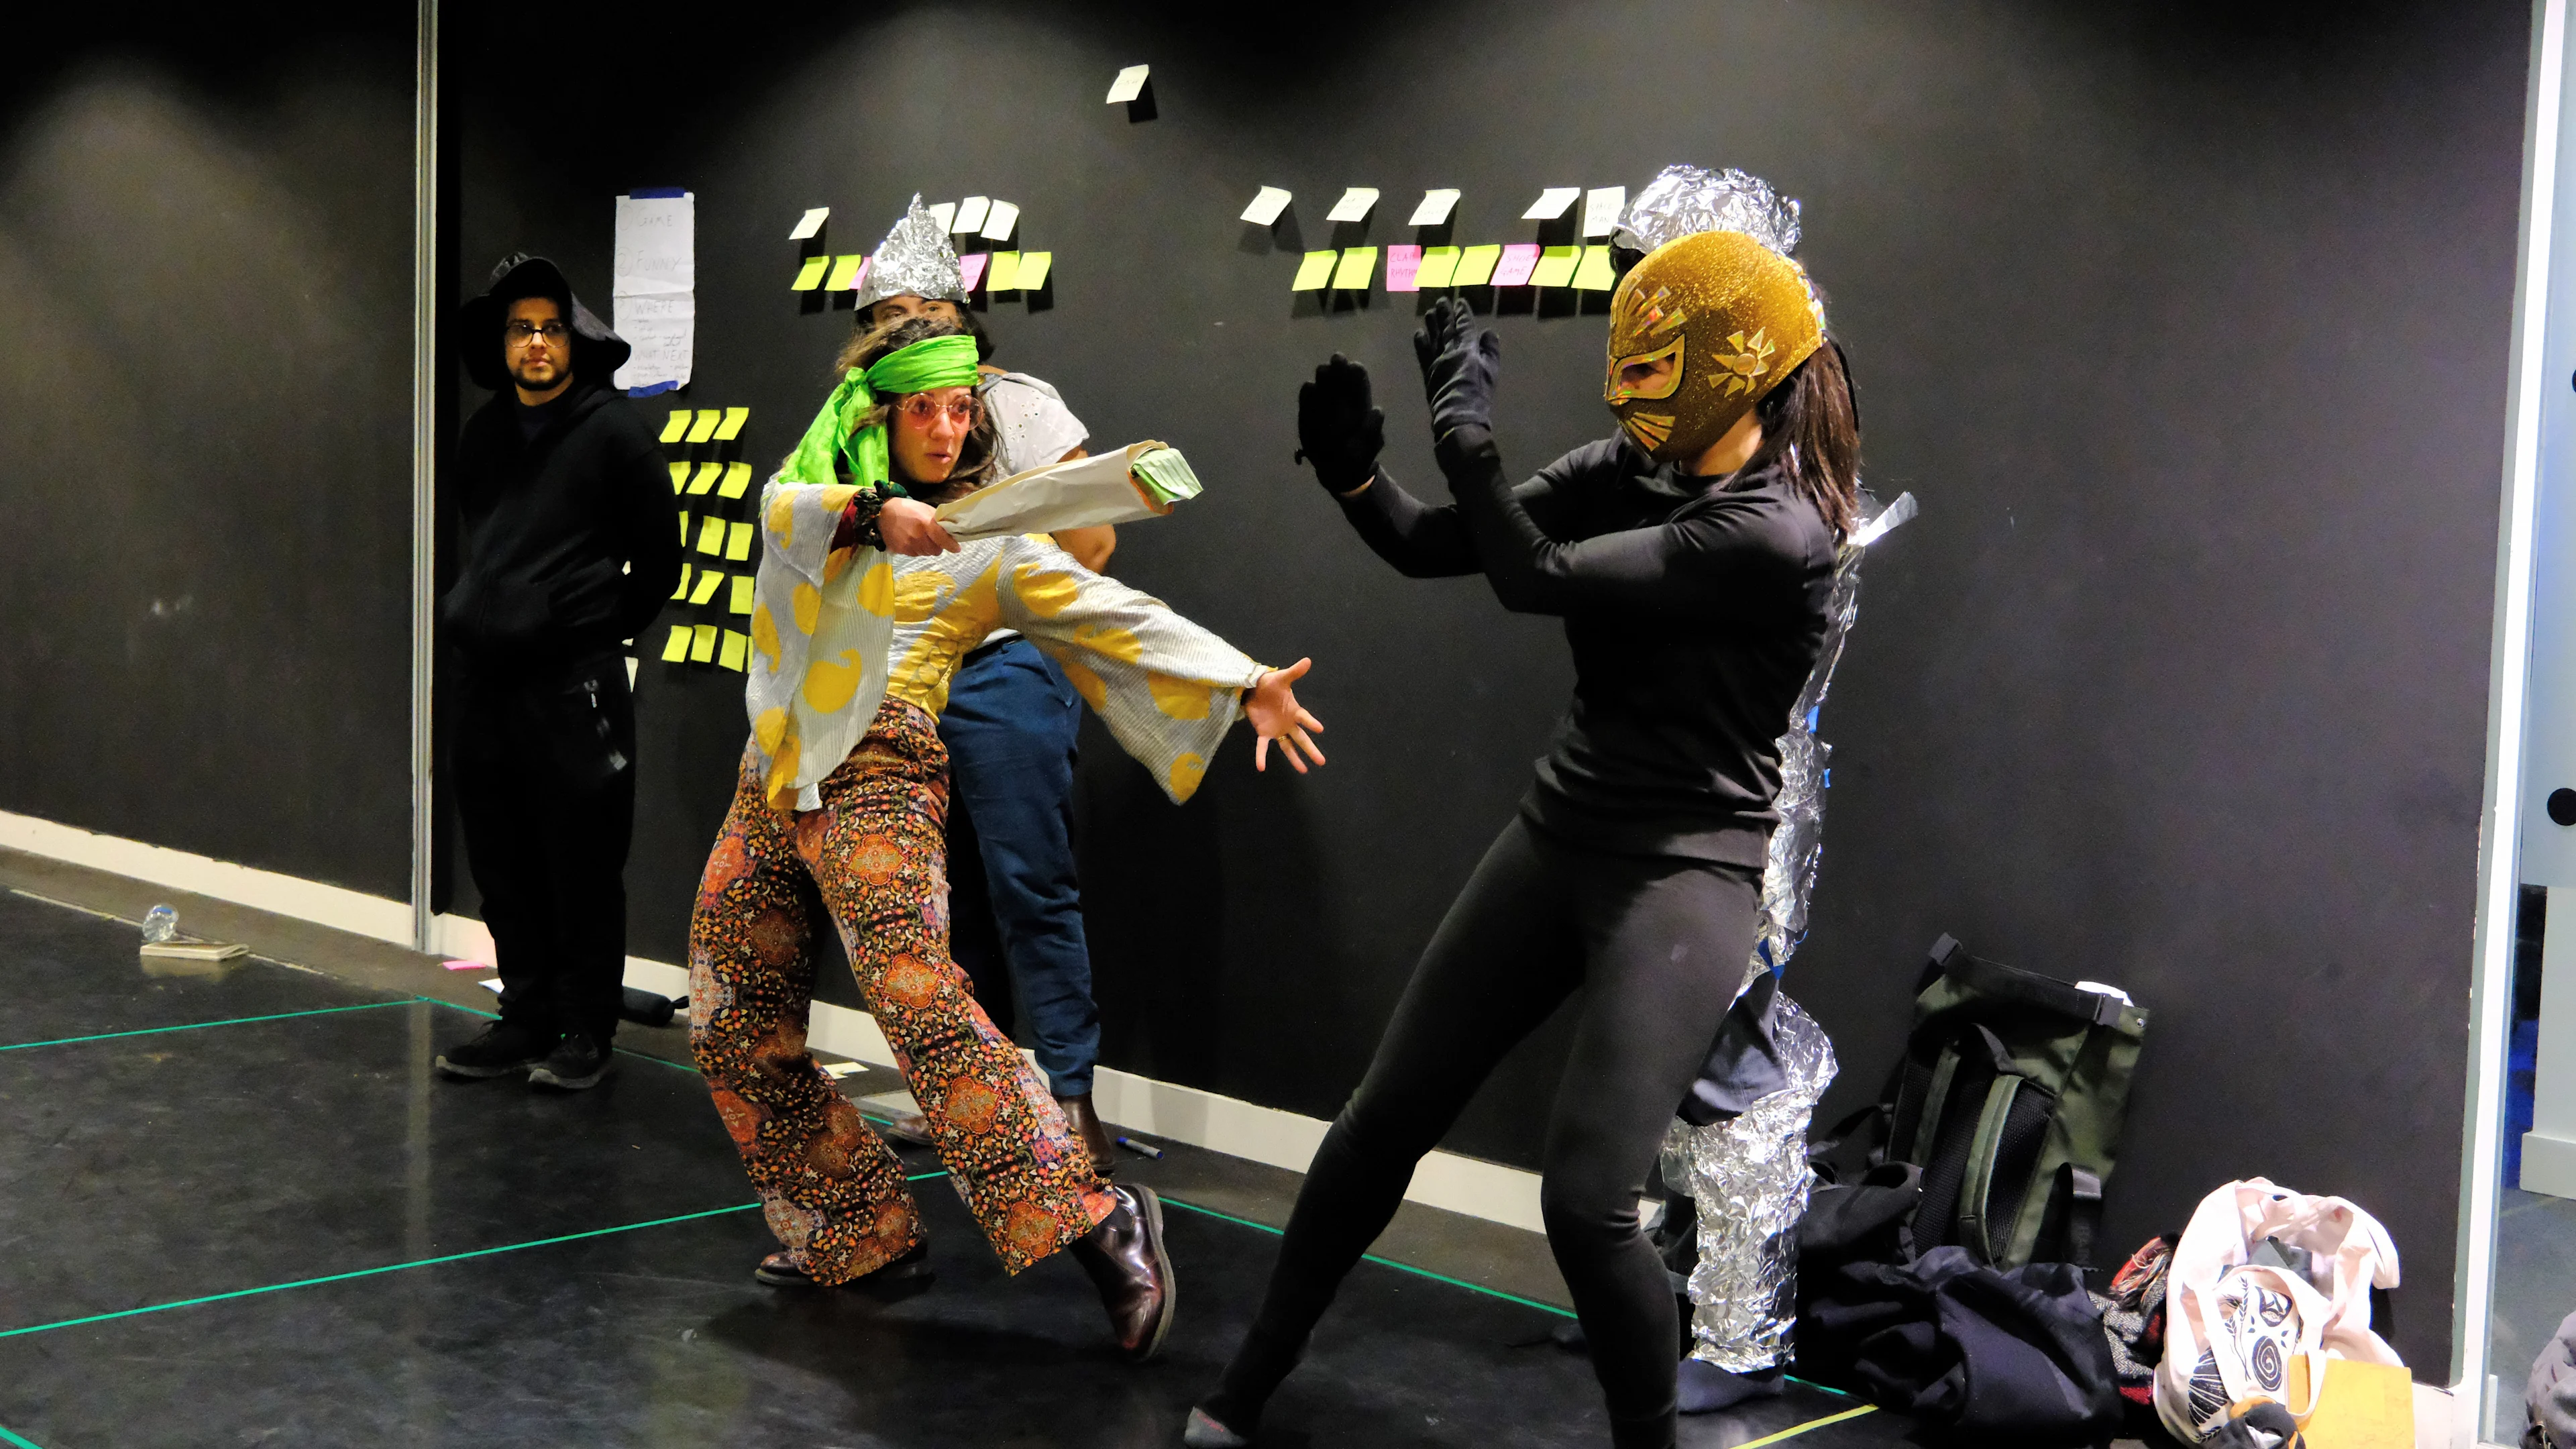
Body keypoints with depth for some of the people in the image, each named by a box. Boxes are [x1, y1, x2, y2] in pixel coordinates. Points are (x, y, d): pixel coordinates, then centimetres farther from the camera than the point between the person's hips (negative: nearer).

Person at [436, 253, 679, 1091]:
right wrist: (467, 615, 14)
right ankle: (526, 1017, 22)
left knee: (581, 869, -1)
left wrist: (603, 630, 4)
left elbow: (659, 560, 0)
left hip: (574, 682, -6)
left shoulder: (613, 431, -4)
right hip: (484, 678, 6)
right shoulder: (484, 434, 13)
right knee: (503, 867, 11)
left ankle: (585, 1034, 8)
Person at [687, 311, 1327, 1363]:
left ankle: (1091, 1221, -29)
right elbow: (781, 508, -9)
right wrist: (874, 512, -29)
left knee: (916, 995, -25)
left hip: (875, 778, -5)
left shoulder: (991, 541, 8)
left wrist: (1245, 684, -7)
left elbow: (1111, 616, 1)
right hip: (773, 782, 5)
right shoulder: (825, 484, 15)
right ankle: (862, 1235, 16)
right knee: (736, 1035, 5)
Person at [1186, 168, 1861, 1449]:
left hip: (1682, 874, -7)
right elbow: (1432, 549, 5)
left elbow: (1534, 578, -21)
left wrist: (1466, 424, -15)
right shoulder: (1626, 470, 4)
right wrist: (1352, 474, -13)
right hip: (1557, 838, 7)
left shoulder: (1776, 536, -20)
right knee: (1381, 1125, 10)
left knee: (1587, 1201, -15)